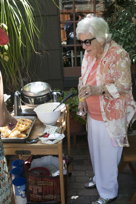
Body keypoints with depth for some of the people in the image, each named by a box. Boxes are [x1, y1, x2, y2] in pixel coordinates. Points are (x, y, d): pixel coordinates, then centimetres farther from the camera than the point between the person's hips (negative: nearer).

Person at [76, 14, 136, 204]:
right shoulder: (89, 54, 1)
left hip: (111, 117, -7)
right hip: (93, 114, 7)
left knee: (108, 155, 8)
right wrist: (82, 98, -4)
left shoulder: (119, 55, -21)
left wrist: (99, 90, -35)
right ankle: (99, 177, 49)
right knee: (95, 150, 24)